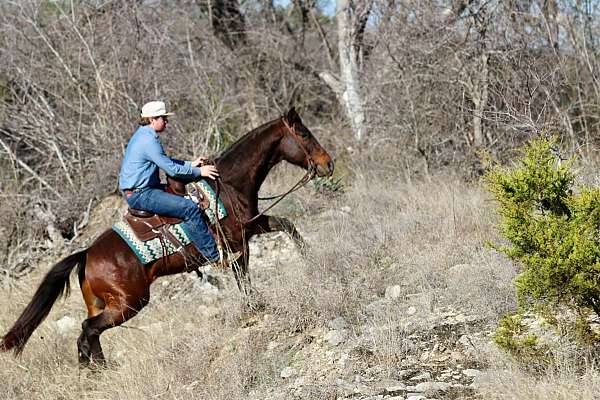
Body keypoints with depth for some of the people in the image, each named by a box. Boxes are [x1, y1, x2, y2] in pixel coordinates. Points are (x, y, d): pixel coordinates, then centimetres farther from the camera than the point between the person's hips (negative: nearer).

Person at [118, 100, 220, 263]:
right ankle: (214, 255, -15)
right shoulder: (149, 141, -21)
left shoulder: (143, 135, 13)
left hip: (136, 191, 12)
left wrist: (191, 164, 16)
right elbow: (172, 169, -19)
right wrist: (199, 172, -8)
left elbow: (166, 161, 24)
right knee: (190, 208, -18)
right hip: (141, 195, -12)